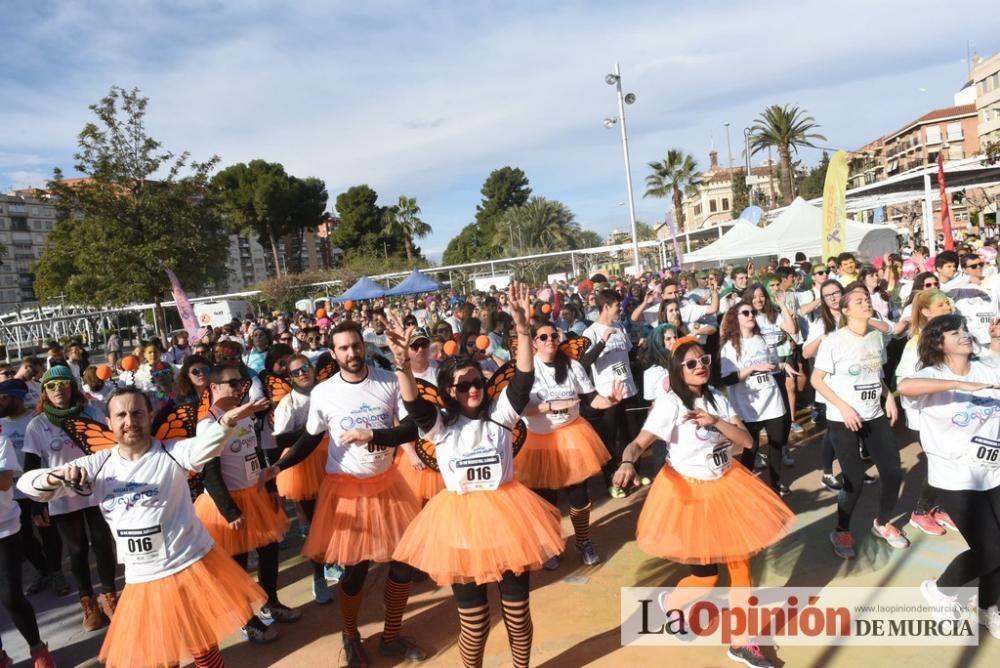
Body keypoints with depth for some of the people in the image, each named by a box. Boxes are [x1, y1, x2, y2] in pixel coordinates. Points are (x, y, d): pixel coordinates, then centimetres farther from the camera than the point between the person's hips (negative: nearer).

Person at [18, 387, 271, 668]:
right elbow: (26, 483, 1)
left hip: (193, 568, -3)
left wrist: (227, 421, -56)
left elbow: (206, 444, -33)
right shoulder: (98, 465, 0)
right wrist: (56, 476, -23)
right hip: (142, 581, 4)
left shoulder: (172, 453, -11)